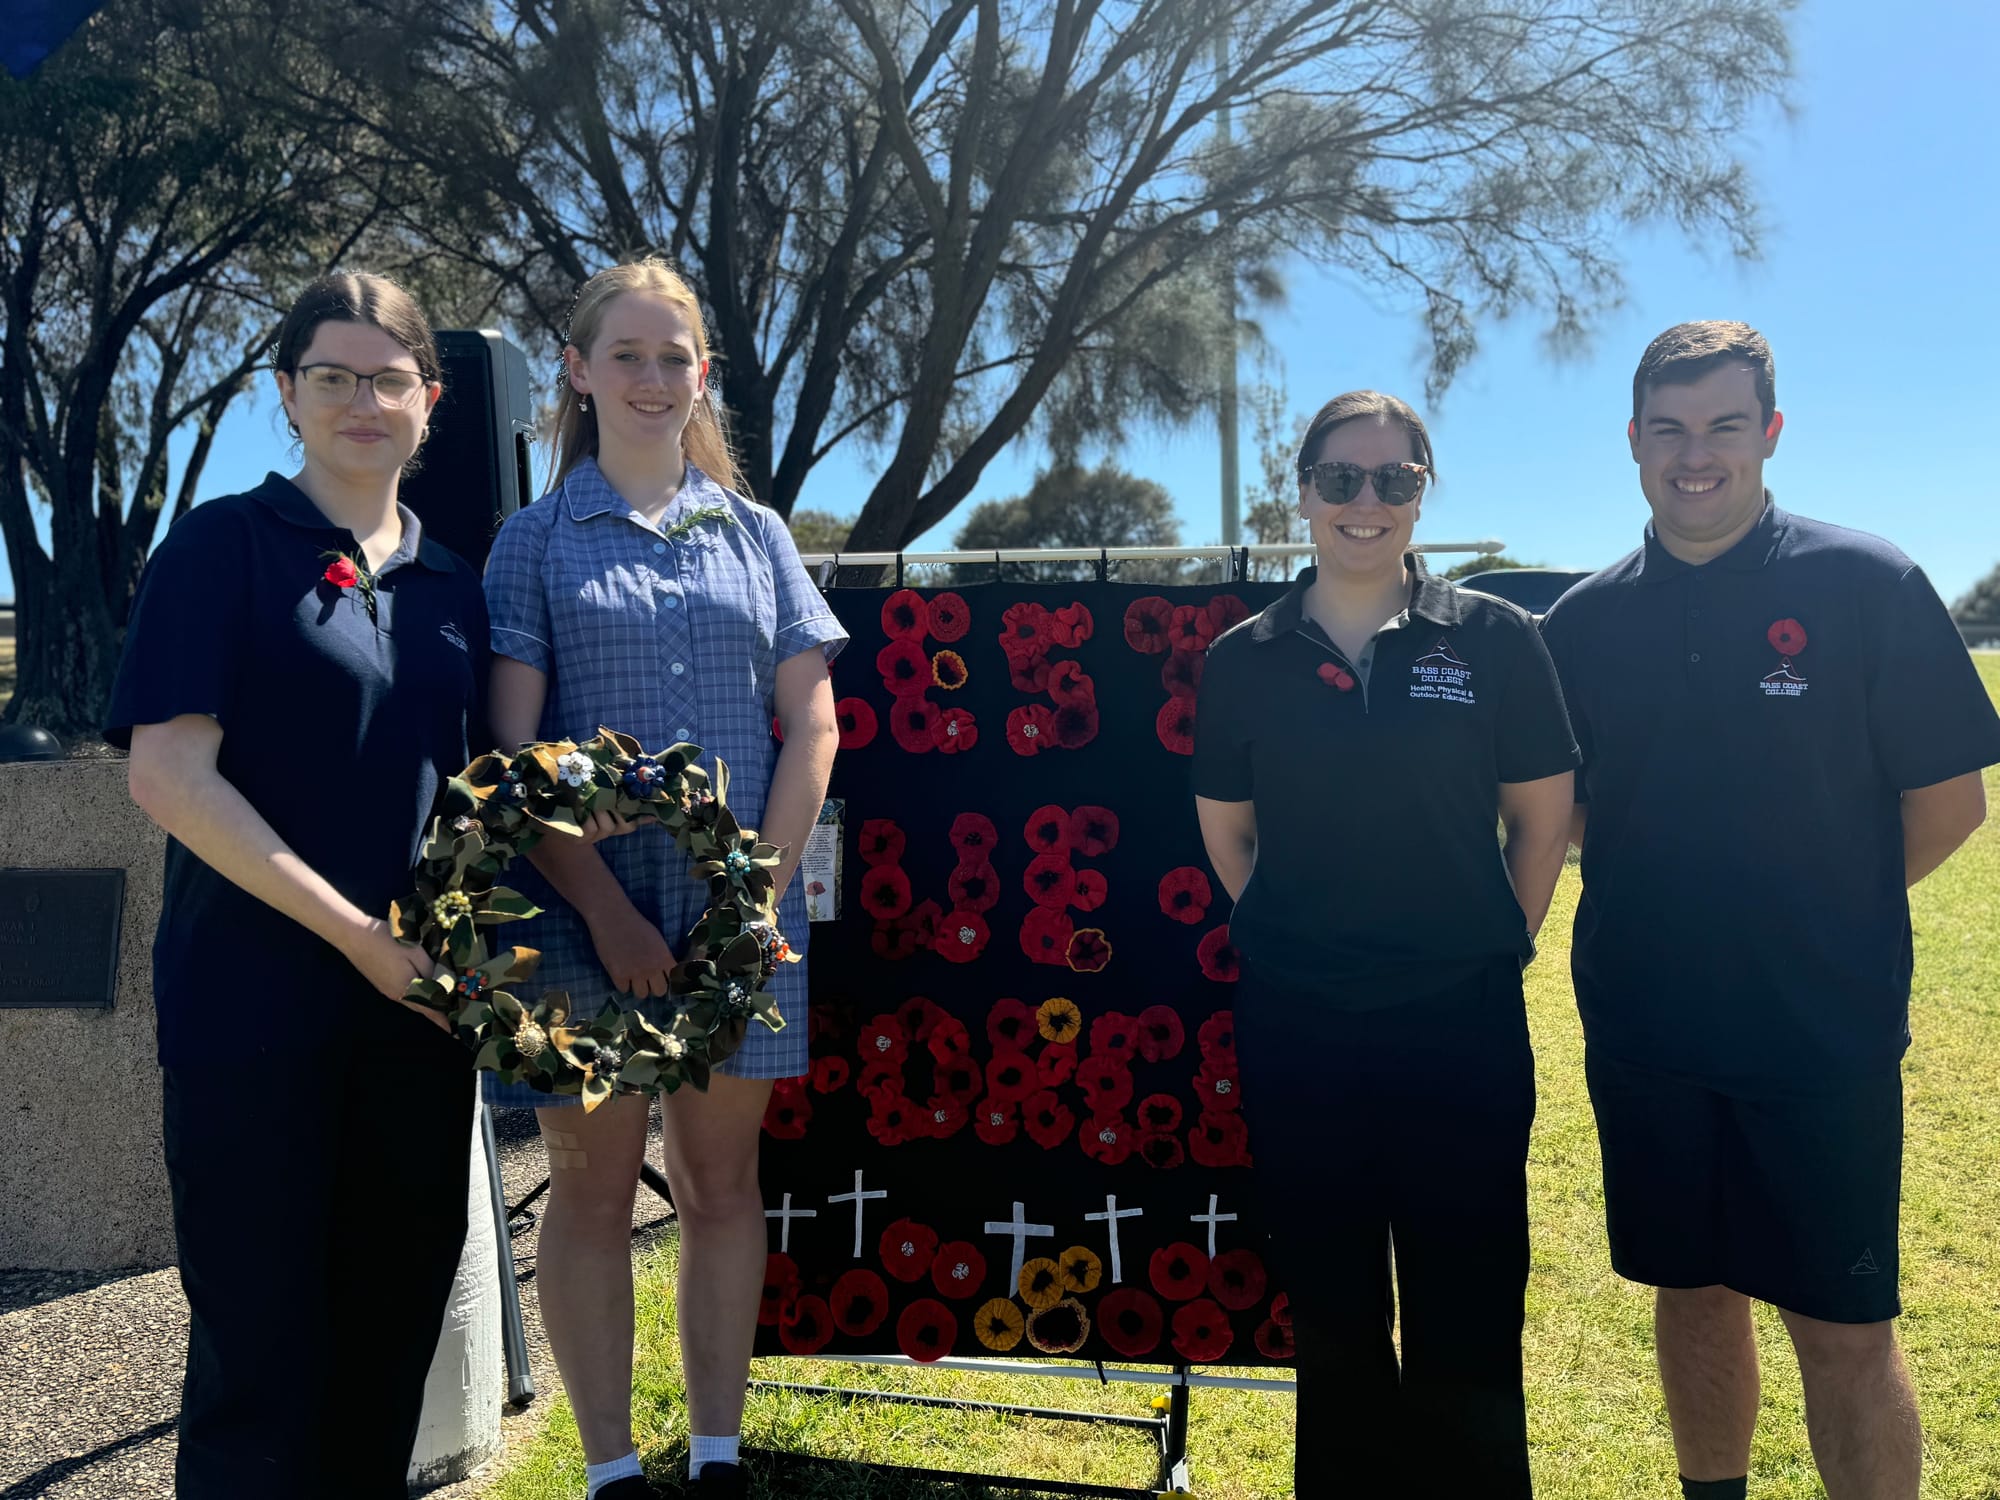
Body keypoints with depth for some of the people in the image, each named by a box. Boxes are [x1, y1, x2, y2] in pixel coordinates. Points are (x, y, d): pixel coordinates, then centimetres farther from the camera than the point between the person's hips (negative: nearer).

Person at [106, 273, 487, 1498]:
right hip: (257, 1004, -5)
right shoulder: (225, 544, -4)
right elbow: (169, 773, -12)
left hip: (416, 1008, 5)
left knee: (395, 1328, 15)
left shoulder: (452, 585, 12)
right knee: (261, 1342, 5)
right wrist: (354, 932, -17)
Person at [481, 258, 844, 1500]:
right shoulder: (537, 539, 3)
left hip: (738, 914, 2)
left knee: (725, 1182, 10)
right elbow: (513, 749, -4)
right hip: (586, 911, -2)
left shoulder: (754, 534, 9)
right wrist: (607, 909, -13)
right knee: (594, 1190, 8)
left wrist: (762, 887, -6)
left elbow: (813, 721, 5)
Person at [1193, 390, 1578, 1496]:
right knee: (1329, 1304, 15)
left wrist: (1493, 945, 3)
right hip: (1296, 1028, 1)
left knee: (1467, 1317, 8)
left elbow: (1542, 819, 5)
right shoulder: (1244, 658, 2)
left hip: (1460, 1020, -1)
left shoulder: (1494, 639, -1)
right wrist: (1307, 942, 6)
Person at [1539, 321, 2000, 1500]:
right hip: (1643, 1030, 3)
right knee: (1693, 1293, 17)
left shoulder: (1870, 585, -7)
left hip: (1826, 1035, -3)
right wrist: (1678, 897, 3)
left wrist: (1826, 912, 1)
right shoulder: (1586, 620, 2)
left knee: (1845, 1330, 5)